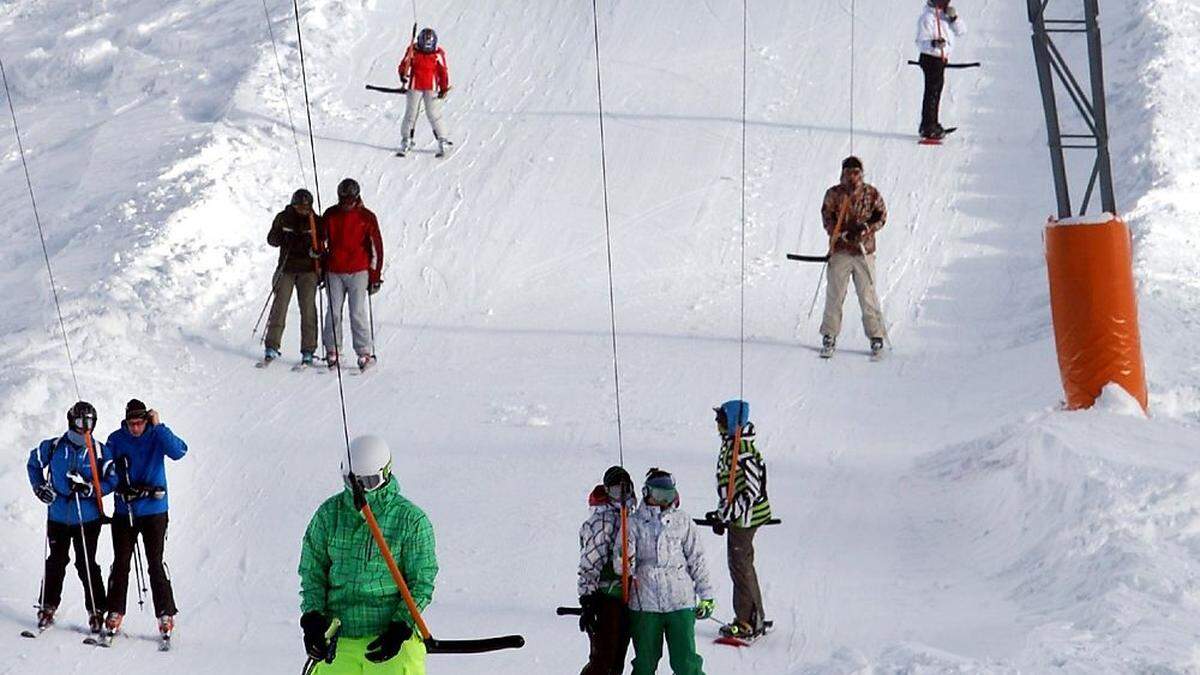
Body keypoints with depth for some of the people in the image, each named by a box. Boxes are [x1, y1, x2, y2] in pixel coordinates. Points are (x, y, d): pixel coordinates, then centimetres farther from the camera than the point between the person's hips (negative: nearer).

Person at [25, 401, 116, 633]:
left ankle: (96, 611, 6)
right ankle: (47, 608, 20)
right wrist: (39, 487, 4)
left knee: (86, 564, -1)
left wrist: (89, 489, -17)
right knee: (56, 562, 8)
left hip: (87, 517, -2)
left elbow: (111, 480, -2)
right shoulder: (54, 447, 0)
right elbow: (34, 463, 17)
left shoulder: (100, 451, -3)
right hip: (58, 515, 2)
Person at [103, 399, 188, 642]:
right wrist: (122, 487, -13)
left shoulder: (157, 436, -4)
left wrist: (158, 426, -25)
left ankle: (165, 615, 2)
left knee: (155, 564, -3)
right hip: (124, 512, 2)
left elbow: (179, 452, -21)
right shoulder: (116, 439, 1)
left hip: (154, 512, -2)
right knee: (120, 564, 4)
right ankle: (115, 614, 12)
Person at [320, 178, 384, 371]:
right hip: (333, 272, 3)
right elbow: (321, 240, 17)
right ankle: (332, 351, 11)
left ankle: (365, 353, -2)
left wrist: (376, 277, 1)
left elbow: (376, 247, 3)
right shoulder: (330, 215, 7)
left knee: (358, 313, -7)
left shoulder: (367, 217, 0)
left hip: (358, 272, -3)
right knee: (333, 313, 2)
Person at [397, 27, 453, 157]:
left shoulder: (439, 53, -7)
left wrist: (444, 89, -3)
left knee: (433, 114, -6)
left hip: (431, 88, -1)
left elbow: (444, 72, -1)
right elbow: (404, 64, 2)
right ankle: (406, 140, 16)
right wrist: (403, 75, -18)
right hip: (415, 87, 2)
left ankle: (442, 142, 1)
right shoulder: (413, 50, -4)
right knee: (411, 113, 4)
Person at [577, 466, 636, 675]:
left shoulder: (629, 518, 14)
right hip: (605, 597, -8)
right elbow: (589, 564, -17)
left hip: (624, 598, 8)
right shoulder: (602, 519, -13)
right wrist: (587, 601, -23)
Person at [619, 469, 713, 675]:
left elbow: (697, 560, 10)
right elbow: (620, 562, -2)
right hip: (644, 604, 0)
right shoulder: (634, 523, 3)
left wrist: (706, 595, 9)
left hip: (680, 602, 0)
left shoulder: (683, 522, 6)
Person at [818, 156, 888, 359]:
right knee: (834, 295, 0)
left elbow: (882, 215, 6)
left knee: (868, 296, -1)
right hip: (840, 251, 0)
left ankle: (876, 338, 7)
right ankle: (829, 338, 10)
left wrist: (867, 227, -13)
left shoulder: (871, 194, 3)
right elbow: (827, 218, 0)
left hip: (864, 251, 0)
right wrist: (841, 234, -16)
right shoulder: (833, 194, 2)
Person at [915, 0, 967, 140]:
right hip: (931, 59, -9)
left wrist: (954, 18, -13)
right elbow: (920, 42, -18)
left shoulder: (945, 15, 9)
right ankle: (928, 128, -5)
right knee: (932, 92, -8)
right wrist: (934, 44, -36)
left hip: (941, 59, 9)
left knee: (936, 92, 17)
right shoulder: (927, 17, -16)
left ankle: (932, 125, 27)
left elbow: (961, 30, 4)